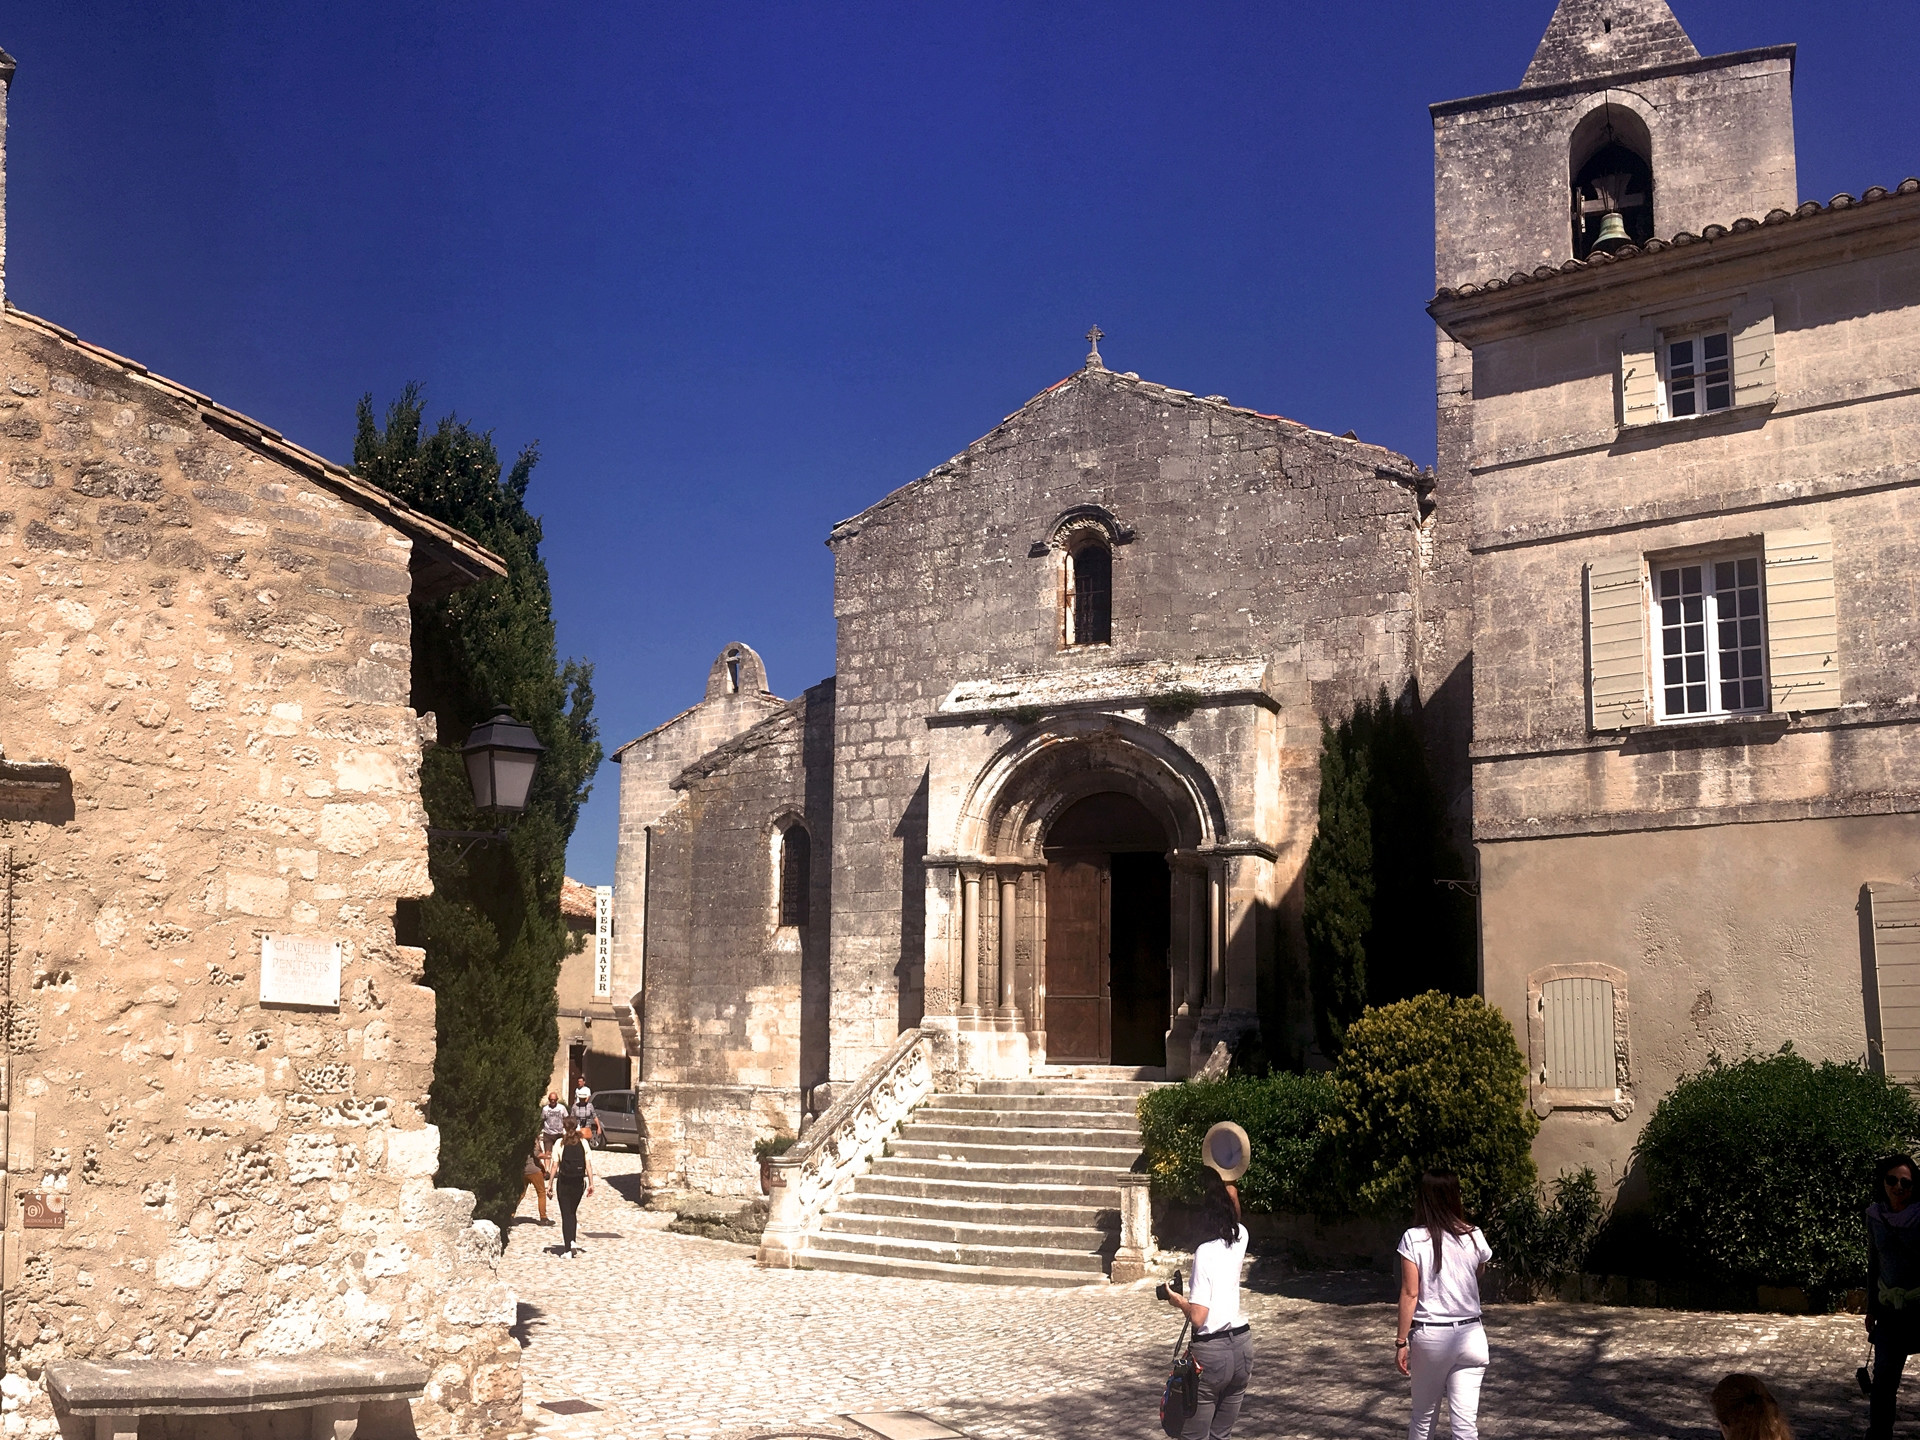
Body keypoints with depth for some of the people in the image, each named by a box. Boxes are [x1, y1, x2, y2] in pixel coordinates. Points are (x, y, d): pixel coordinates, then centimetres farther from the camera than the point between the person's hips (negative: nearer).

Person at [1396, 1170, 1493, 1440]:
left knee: (1423, 1415, 16)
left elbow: (1410, 1293, -9)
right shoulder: (1474, 1237, 0)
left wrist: (1402, 1341, -3)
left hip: (1430, 1336, -1)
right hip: (1470, 1334, 2)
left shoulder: (1414, 1239, -8)